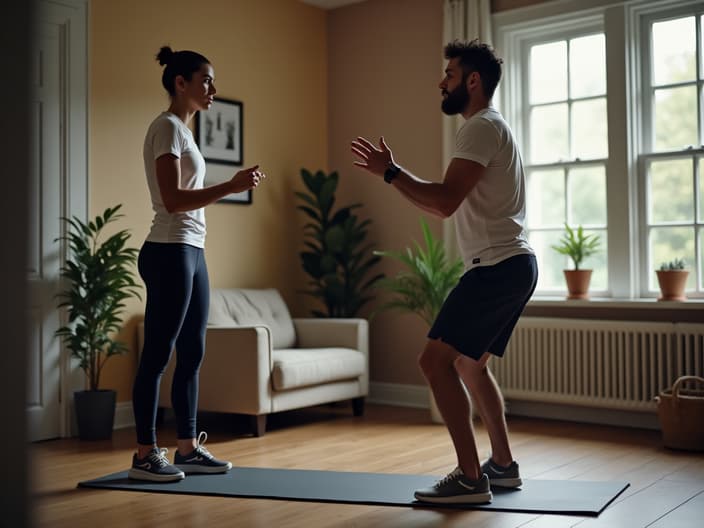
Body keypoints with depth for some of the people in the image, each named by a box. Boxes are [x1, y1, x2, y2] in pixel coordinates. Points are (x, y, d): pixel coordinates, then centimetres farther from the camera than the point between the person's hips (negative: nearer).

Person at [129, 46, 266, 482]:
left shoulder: (182, 130, 19)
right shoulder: (167, 127, -9)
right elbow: (172, 200, -18)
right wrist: (231, 187, -20)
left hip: (191, 251, 10)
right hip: (170, 252, -10)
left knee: (192, 353, 11)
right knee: (158, 354, -4)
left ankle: (187, 448, 19)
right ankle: (145, 454, 6)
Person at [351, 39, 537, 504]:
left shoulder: (481, 128, -12)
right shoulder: (490, 128, 22)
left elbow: (445, 203, -24)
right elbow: (449, 205, 22)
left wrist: (391, 171, -15)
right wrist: (395, 173, 17)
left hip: (497, 266, -11)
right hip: (512, 265, 11)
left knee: (436, 361, -11)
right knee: (470, 364, 19)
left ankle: (470, 478, -8)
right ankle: (503, 465, 26)